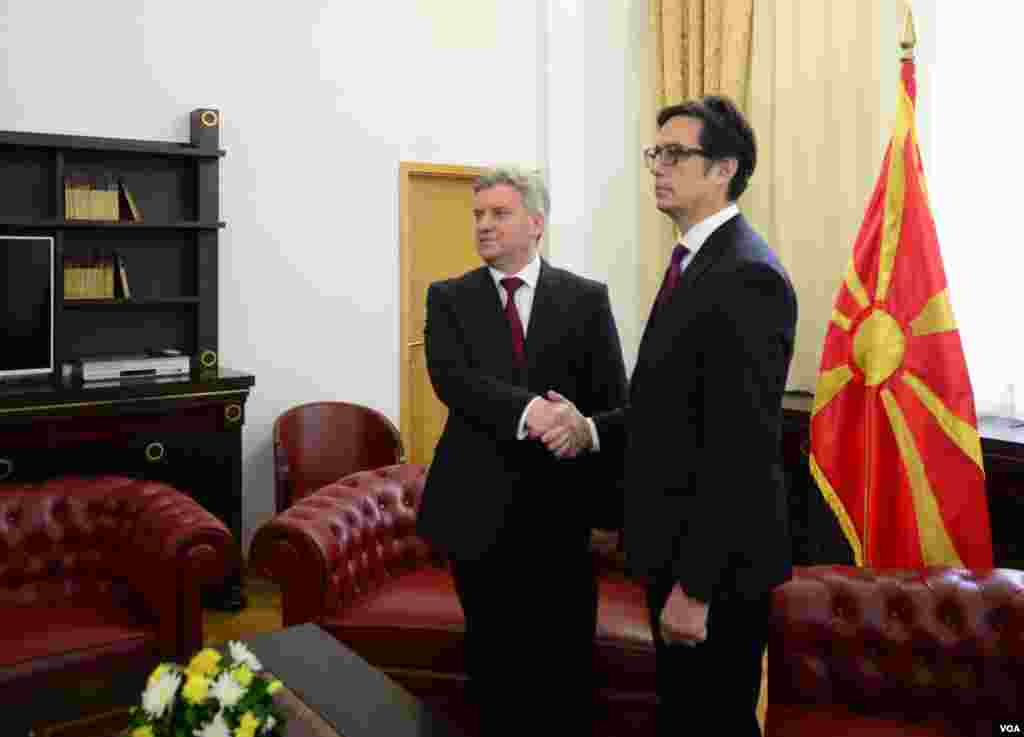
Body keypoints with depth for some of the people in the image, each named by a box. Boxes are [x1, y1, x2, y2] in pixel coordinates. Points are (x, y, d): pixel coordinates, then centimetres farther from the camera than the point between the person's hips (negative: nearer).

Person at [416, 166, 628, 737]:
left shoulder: (587, 298, 3)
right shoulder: (449, 298, 4)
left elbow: (614, 401, 1)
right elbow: (450, 377, -13)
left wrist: (613, 502, -5)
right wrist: (526, 410, -29)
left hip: (562, 503, 0)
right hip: (481, 504, 1)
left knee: (565, 658, 10)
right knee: (492, 657, 14)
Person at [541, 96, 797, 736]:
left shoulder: (746, 276, -20)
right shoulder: (694, 261, 11)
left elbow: (740, 446, -24)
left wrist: (694, 586, -22)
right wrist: (594, 429, -1)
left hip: (717, 562, -9)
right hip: (676, 544, 9)